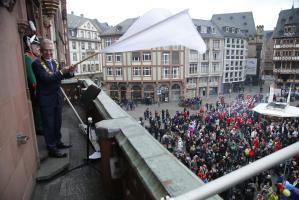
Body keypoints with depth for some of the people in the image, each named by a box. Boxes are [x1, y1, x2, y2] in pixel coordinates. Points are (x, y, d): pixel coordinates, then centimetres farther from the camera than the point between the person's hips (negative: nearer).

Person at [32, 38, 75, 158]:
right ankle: (52, 149, 15)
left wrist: (69, 72, -11)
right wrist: (61, 72, -32)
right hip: (46, 99, -6)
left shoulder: (54, 62, 8)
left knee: (57, 122, 17)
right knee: (49, 124, 4)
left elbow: (60, 76, 9)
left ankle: (58, 142, 33)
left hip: (57, 96, 6)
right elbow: (46, 79, -23)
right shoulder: (37, 63, -13)